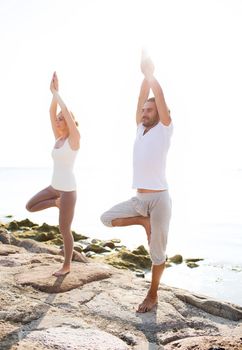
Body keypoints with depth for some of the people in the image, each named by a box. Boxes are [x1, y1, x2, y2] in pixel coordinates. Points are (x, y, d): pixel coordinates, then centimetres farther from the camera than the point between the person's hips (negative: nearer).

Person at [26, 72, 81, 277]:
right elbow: (52, 112, 5)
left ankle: (67, 266, 19)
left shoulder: (74, 138, -11)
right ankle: (56, 203, 23)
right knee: (30, 207, 6)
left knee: (64, 229, 2)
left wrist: (57, 93, -9)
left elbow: (66, 111, -21)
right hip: (55, 187, 8)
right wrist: (54, 92, -1)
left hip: (68, 189, -8)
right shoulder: (59, 138, 9)